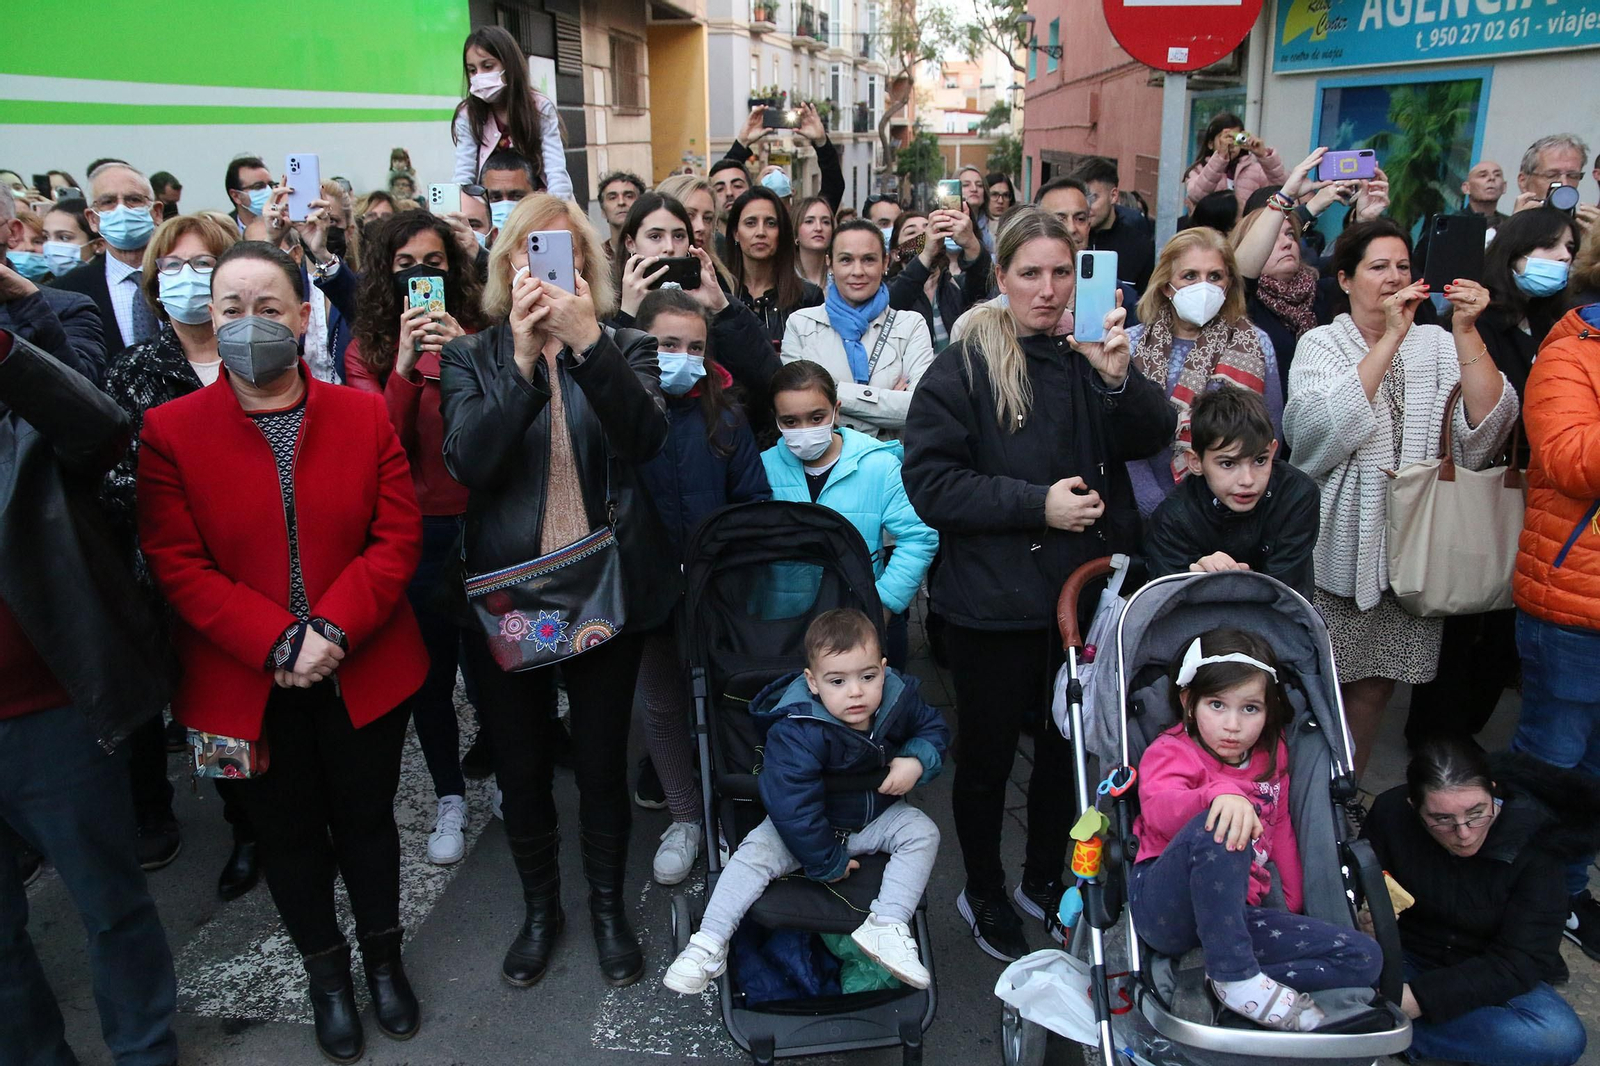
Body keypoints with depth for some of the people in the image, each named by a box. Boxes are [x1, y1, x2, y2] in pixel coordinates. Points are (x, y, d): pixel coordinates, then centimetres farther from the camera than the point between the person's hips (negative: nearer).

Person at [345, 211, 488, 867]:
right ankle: (450, 799, 25)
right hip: (415, 530, 1)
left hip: (483, 519, -1)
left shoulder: (479, 336, -1)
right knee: (428, 670, 7)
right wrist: (404, 365, -21)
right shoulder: (367, 350, 3)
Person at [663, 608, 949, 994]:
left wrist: (917, 760, -18)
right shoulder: (797, 732, -33)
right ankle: (708, 946, -14)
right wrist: (827, 862, -20)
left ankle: (887, 927, -17)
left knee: (923, 832, -18)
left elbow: (934, 727, 4)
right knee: (754, 853, -23)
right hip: (808, 826, -4)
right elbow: (793, 806, -28)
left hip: (876, 815, 4)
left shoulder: (899, 699, -18)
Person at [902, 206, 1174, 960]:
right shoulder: (963, 368, -8)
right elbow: (930, 482, -15)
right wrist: (1037, 503, -21)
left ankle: (1045, 881, 40)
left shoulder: (1088, 356, 3)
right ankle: (984, 896, 33)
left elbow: (1154, 438, -10)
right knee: (987, 755, 11)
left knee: (1070, 744, 18)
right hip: (994, 600, -4)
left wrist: (1118, 377, -29)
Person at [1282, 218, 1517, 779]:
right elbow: (1323, 428, -20)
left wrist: (1466, 331, -15)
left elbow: (1485, 433, -8)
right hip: (1336, 548, -3)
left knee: (1375, 686, 11)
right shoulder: (1320, 344, 1)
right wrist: (1391, 338, -20)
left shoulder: (1438, 345, 8)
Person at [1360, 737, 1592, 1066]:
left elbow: (1520, 962, -21)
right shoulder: (1391, 814, -16)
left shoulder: (1533, 838, -19)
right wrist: (1365, 920, -33)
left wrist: (1422, 998, -32)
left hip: (1491, 976, 2)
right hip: (1407, 958, -1)